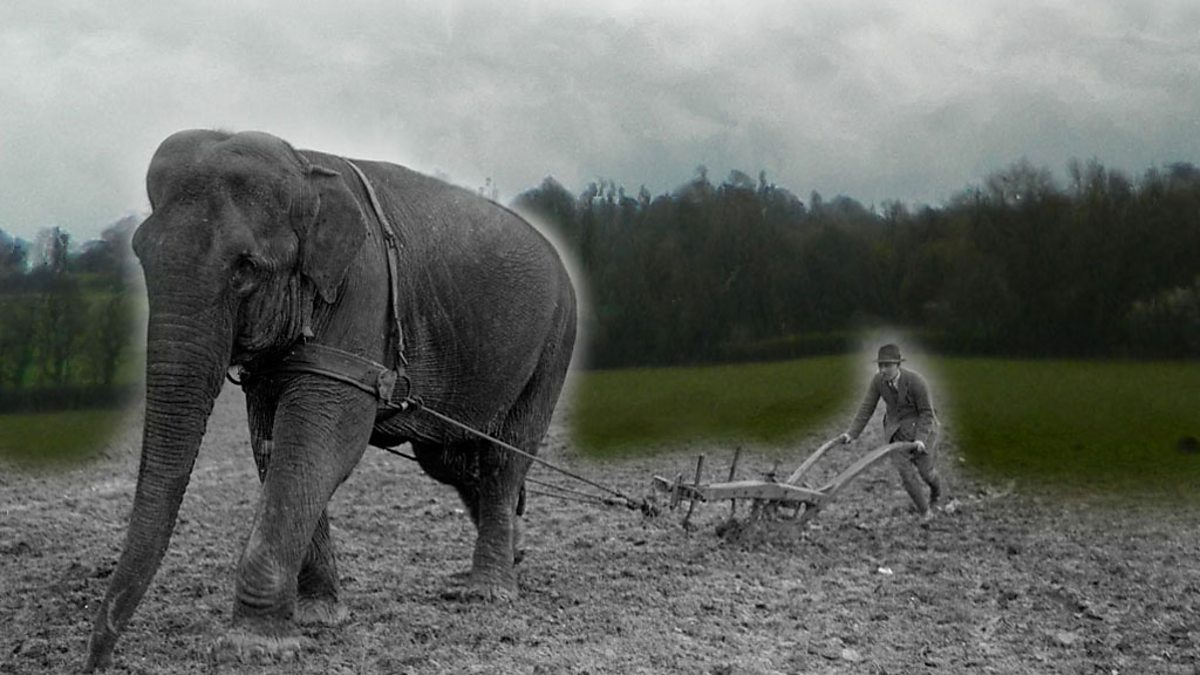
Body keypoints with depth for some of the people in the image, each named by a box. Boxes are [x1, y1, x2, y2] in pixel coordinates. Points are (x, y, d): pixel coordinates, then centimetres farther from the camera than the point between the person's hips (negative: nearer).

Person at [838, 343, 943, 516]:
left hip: (921, 426, -3)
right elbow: (866, 408, -12)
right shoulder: (877, 380, -17)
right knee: (905, 471, -9)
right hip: (897, 429, 3)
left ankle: (936, 488, 48)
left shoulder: (916, 382, -29)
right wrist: (851, 434, -21)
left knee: (925, 470, 9)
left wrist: (920, 439, -31)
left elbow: (927, 413, -20)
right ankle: (924, 512, 10)